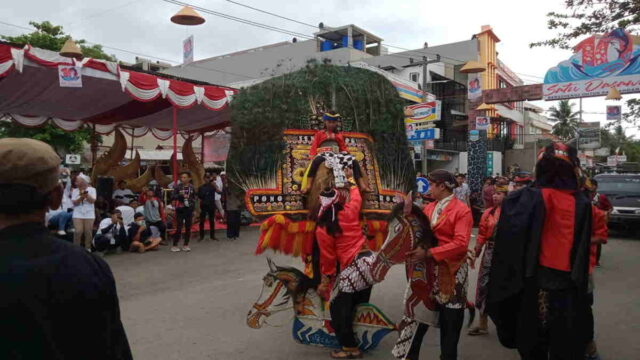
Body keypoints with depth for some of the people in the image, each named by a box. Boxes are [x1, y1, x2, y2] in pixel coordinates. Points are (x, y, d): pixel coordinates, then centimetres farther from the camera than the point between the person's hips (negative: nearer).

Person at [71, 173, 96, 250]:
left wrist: (86, 194, -13)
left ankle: (88, 248, 11)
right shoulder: (75, 191, 7)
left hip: (89, 214, -1)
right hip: (78, 214, 1)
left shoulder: (92, 189, 3)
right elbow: (74, 202, -2)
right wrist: (81, 197, -16)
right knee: (78, 231, -10)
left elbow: (92, 200, -7)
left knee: (88, 232, -2)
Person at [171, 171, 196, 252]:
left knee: (188, 228, 6)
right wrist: (180, 195, -18)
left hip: (189, 210, 3)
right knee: (179, 228, -6)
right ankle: (175, 245, 5)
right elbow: (172, 197, -5)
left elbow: (194, 198, 15)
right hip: (180, 210, -3)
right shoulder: (178, 187, -1)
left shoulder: (191, 188, 7)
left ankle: (185, 245, 17)